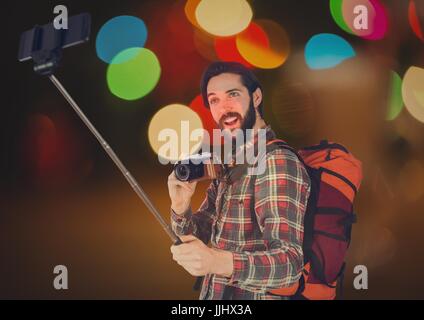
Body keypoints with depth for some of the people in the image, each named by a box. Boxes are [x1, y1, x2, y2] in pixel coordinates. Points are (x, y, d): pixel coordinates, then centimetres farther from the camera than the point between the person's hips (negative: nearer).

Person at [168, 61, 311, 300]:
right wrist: (181, 208, -14)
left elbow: (289, 262, -29)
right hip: (215, 294, 8)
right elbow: (200, 236, 6)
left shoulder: (276, 161, -20)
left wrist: (218, 262, -45)